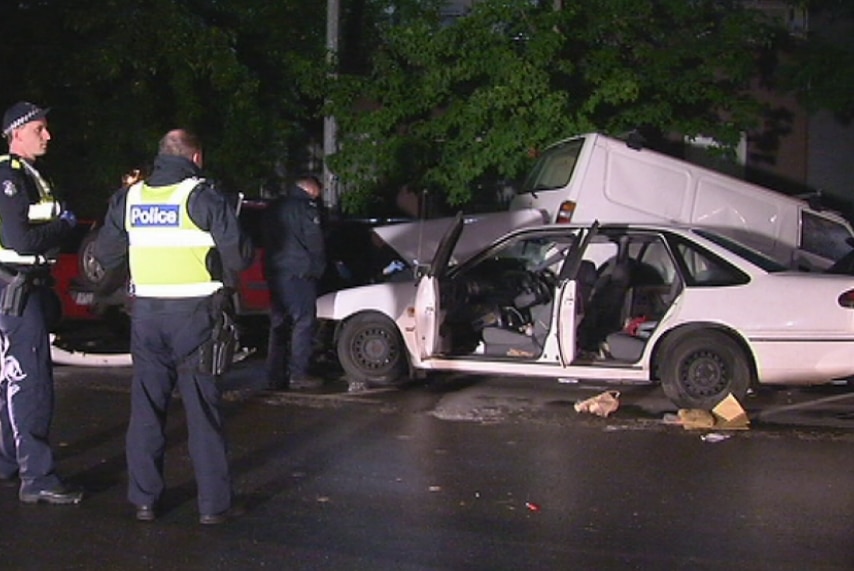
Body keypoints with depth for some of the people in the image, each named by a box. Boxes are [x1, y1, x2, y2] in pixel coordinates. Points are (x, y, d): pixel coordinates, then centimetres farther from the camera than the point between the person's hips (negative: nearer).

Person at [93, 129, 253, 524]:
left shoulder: (128, 198, 8)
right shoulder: (203, 197, -7)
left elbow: (105, 255, 13)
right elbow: (238, 256, -12)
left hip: (146, 313, 4)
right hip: (194, 314, -4)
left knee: (146, 407, 11)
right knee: (202, 410, 1)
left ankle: (144, 499, 14)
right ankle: (213, 504, 4)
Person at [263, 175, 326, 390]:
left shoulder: (275, 207, 16)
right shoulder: (306, 207, -10)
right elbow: (315, 243, -10)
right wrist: (318, 268, 6)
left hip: (274, 273, 8)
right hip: (298, 274, -8)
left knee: (278, 324, 11)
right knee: (303, 323, -3)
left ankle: (275, 377, 12)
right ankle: (298, 375, -6)